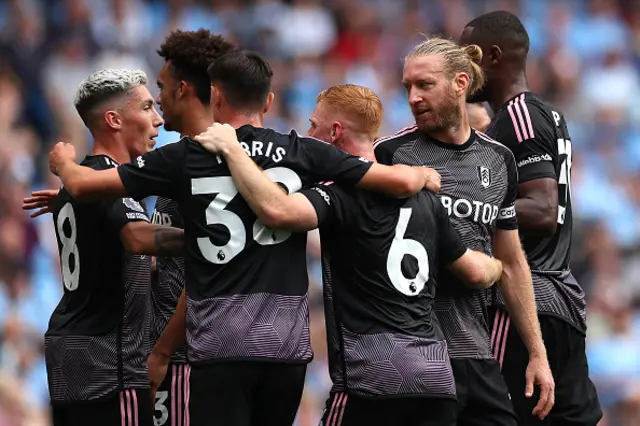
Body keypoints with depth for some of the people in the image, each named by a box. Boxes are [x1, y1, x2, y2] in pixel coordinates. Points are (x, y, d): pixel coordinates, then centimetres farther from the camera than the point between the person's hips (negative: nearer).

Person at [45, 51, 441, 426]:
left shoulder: (185, 158, 1)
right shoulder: (304, 154, 5)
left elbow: (82, 184, 7)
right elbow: (401, 181, 2)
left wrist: (65, 162, 30)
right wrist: (424, 175, 26)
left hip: (219, 345, -3)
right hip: (287, 343, 3)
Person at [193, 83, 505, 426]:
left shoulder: (343, 195, -6)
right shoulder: (425, 200, 17)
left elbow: (277, 210, -25)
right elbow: (477, 273, 26)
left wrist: (231, 149, -12)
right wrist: (497, 266, 51)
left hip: (374, 376, -7)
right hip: (436, 374, 7)